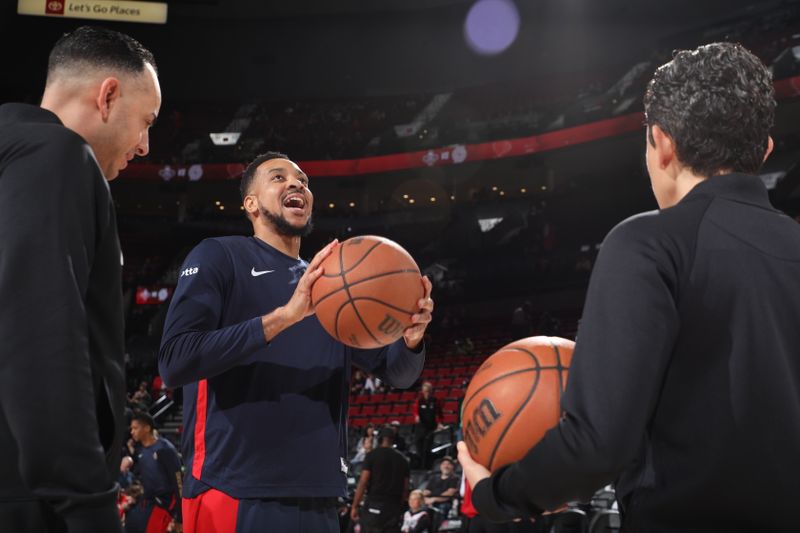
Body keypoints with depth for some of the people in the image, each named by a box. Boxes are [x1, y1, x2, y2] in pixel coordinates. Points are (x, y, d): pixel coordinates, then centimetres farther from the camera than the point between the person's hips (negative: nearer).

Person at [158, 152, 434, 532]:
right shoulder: (219, 256, 0)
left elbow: (396, 373, 15)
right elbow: (174, 361, -13)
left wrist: (410, 339, -8)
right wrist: (282, 316, -21)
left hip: (317, 497, 6)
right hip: (235, 493, -6)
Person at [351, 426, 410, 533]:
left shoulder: (373, 455, -1)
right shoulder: (402, 460, 11)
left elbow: (363, 482, -7)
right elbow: (405, 489, 10)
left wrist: (354, 506, -4)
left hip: (374, 506, -4)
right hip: (394, 507, 4)